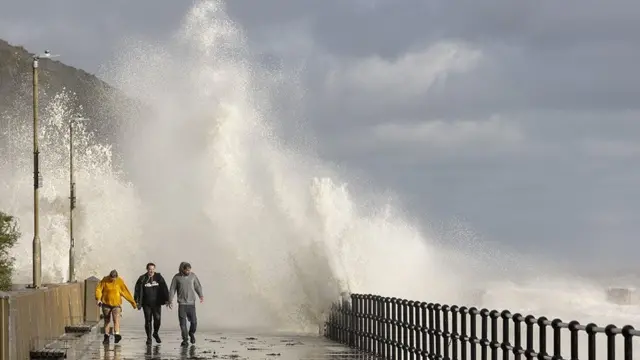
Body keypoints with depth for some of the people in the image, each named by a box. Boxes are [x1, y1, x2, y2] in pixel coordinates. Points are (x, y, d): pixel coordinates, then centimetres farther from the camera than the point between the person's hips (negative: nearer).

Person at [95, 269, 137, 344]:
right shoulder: (105, 280, -6)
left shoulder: (119, 281, -5)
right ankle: (106, 337, 15)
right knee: (107, 321, 9)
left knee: (116, 319, -18)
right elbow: (98, 289, -6)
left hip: (116, 304, -1)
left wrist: (132, 302, 4)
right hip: (106, 304, 1)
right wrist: (98, 299, -22)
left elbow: (126, 292, 0)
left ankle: (117, 335, -30)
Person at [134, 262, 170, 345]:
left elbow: (164, 289, -1)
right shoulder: (142, 279, -1)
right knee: (148, 321, 1)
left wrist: (166, 299, -8)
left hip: (157, 303, 1)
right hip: (146, 304, -1)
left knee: (157, 319, -4)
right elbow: (138, 291, 0)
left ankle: (156, 333, 23)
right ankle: (149, 338, 12)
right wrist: (137, 302, -5)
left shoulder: (159, 277, 1)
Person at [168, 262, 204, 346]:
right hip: (182, 303, -1)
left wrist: (201, 295, -11)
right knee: (183, 323, -4)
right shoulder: (177, 277, -2)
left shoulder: (193, 275, 2)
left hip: (191, 303, 1)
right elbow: (172, 290, 1)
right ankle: (185, 340, 5)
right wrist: (170, 301, -7)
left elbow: (198, 286, 5)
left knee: (194, 321, 0)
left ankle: (191, 333, 29)